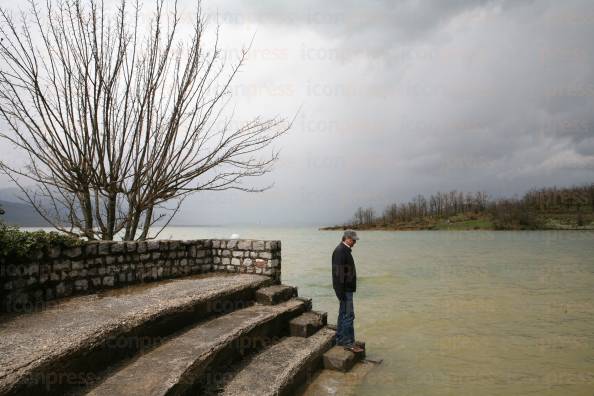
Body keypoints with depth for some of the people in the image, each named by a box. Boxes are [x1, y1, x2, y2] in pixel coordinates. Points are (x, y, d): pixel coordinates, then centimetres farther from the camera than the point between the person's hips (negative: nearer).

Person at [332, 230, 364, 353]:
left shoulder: (345, 250, 15)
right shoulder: (340, 251, -18)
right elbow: (338, 272, -23)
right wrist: (341, 291, -23)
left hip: (347, 288, 11)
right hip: (344, 289, -11)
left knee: (343, 314, 16)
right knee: (348, 315, -6)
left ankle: (340, 340, 25)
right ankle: (348, 342, 2)